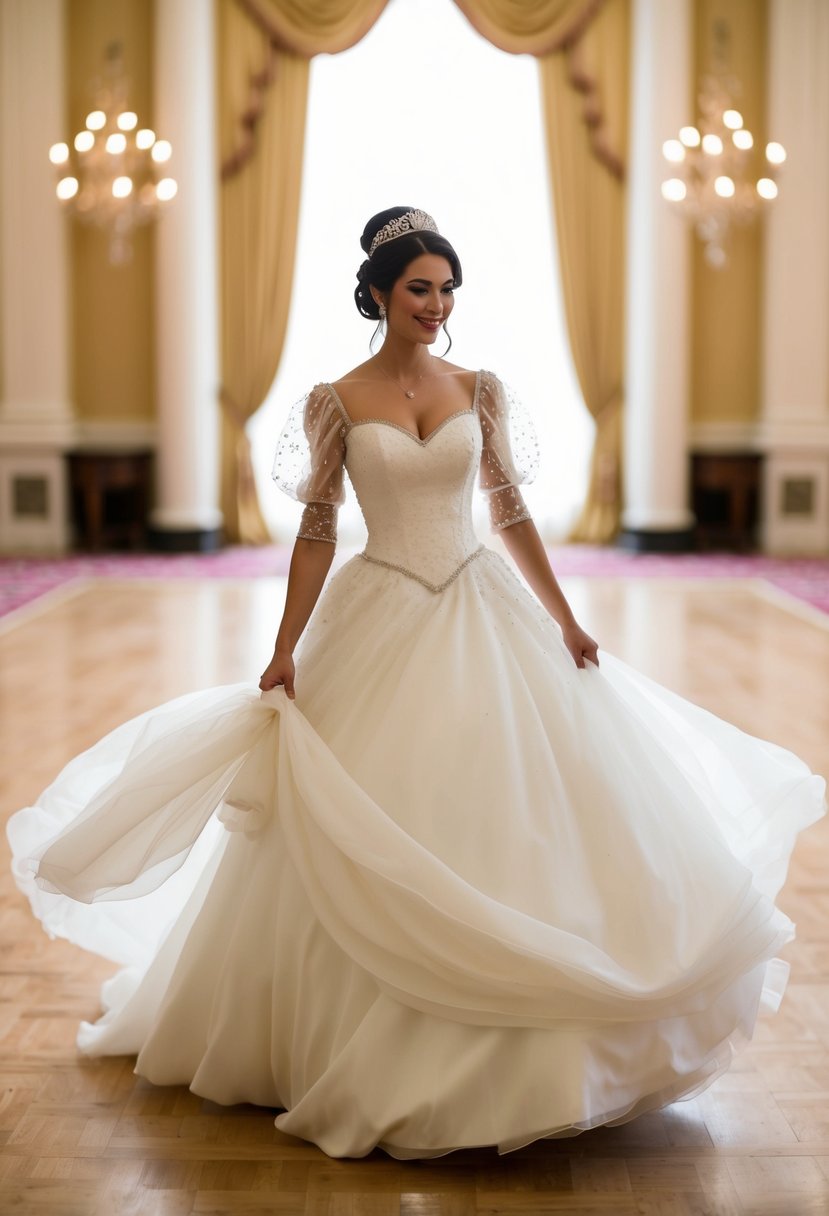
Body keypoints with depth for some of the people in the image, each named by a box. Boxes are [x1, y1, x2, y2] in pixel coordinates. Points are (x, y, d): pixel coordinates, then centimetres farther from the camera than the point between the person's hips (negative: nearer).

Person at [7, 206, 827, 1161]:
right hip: (381, 625, -2)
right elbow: (316, 532, -1)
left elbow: (511, 514, 8)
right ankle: (359, 1049, 21)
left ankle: (512, 1053, 17)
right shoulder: (337, 401, -2)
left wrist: (565, 623, 5)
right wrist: (286, 650, -6)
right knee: (370, 839, 3)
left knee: (509, 815, 1)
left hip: (482, 618, 3)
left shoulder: (481, 392, 5)